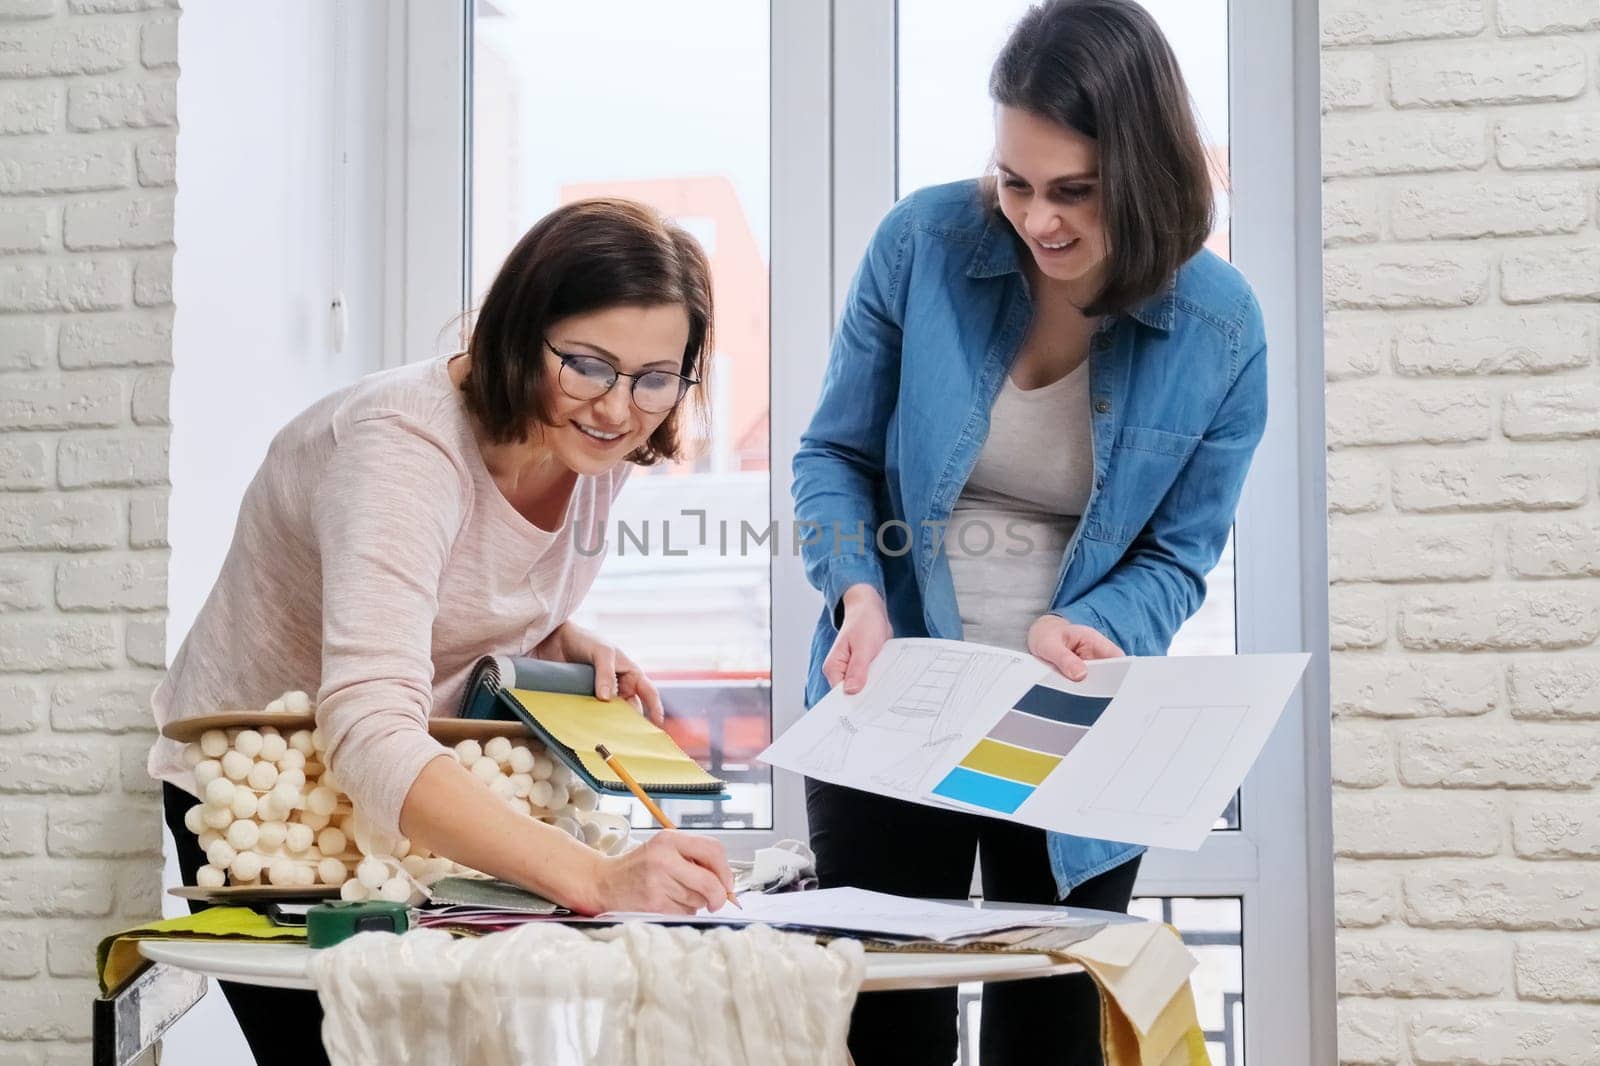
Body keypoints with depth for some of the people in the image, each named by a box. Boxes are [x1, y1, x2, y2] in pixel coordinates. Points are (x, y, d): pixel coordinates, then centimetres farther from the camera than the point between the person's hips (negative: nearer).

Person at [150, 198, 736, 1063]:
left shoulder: (597, 444, -9)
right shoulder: (404, 449, -32)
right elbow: (372, 740, -45)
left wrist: (571, 646, -12)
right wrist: (594, 880, -55)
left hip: (423, 796, 6)